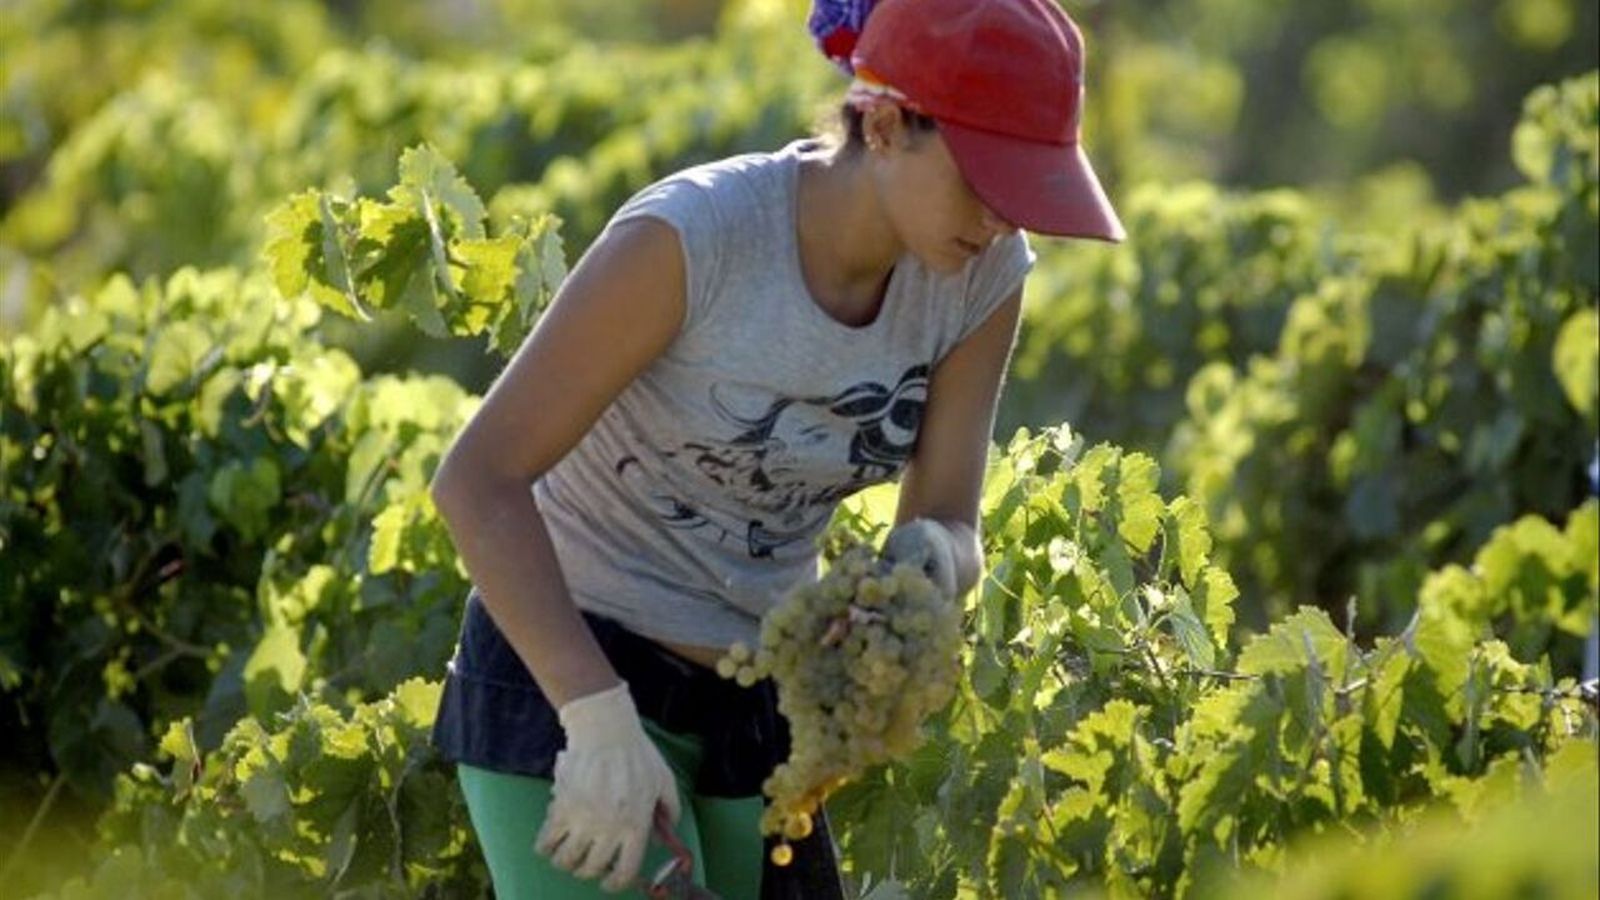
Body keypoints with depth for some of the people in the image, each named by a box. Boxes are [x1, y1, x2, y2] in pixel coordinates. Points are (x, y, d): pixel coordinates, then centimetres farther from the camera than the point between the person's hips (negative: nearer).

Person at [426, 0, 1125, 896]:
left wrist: (930, 563, -29)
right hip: (566, 671, -6)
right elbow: (477, 479, -23)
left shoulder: (983, 275, -7)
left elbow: (948, 520, -3)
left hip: (760, 702, 6)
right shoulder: (692, 236, -24)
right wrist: (598, 718, -32)